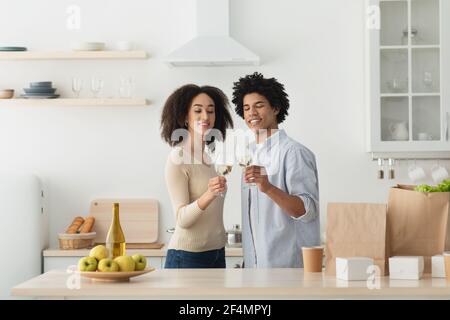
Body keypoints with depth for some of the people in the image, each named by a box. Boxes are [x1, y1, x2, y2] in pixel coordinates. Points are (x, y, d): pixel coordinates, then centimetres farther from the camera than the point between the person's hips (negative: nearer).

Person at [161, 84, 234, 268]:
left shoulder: (212, 156, 10)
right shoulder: (177, 158, -12)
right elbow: (182, 219, -21)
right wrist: (208, 195, -33)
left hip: (217, 253, 7)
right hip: (187, 256, -7)